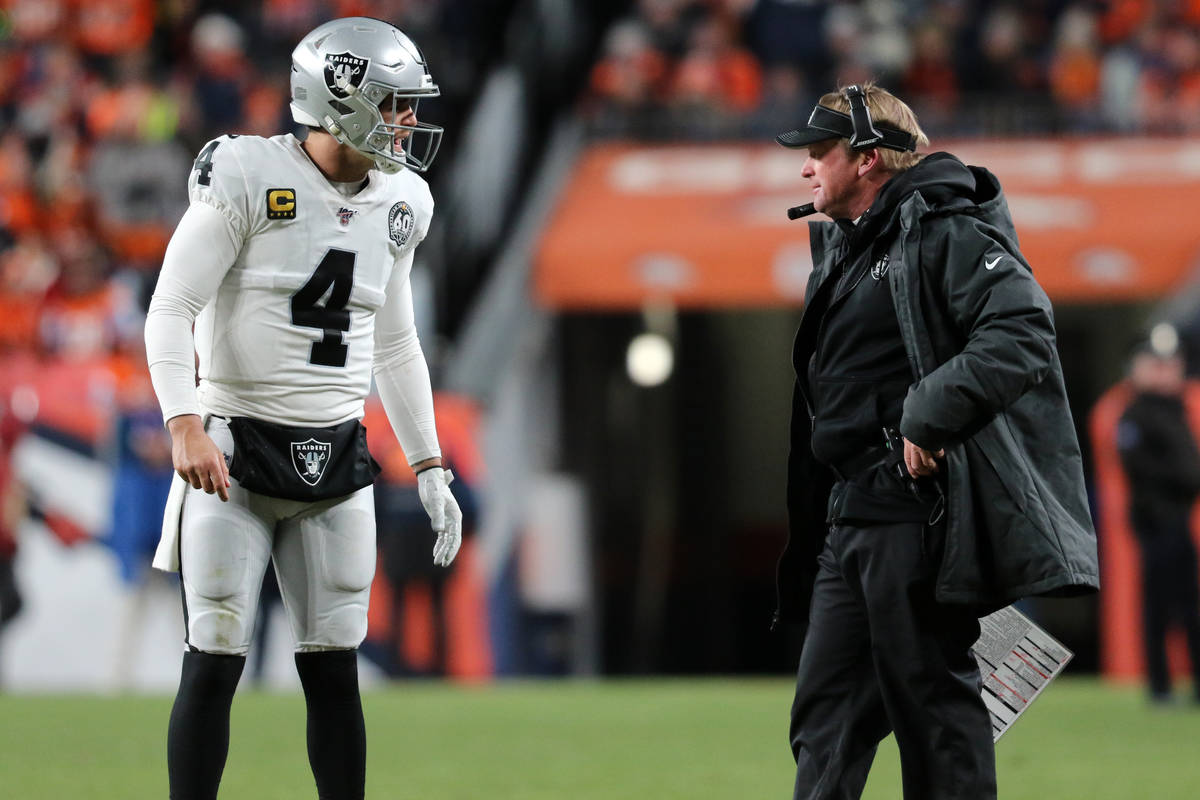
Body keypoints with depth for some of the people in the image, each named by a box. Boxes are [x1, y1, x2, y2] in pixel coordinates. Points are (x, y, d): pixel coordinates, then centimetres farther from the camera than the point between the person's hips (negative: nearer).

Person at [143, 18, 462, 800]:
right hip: (238, 449, -5)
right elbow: (172, 311, -12)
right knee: (215, 662, -5)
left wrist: (430, 468, 17)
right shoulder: (247, 178, -11)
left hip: (336, 459, 5)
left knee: (335, 668, 5)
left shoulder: (396, 205, 9)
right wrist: (185, 425, -25)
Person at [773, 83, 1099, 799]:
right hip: (846, 518, 9)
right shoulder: (844, 248, 21)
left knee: (932, 703, -5)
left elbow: (1021, 332, -23)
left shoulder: (946, 232, -9)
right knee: (826, 713, 8)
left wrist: (930, 418, -26)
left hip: (919, 515, -9)